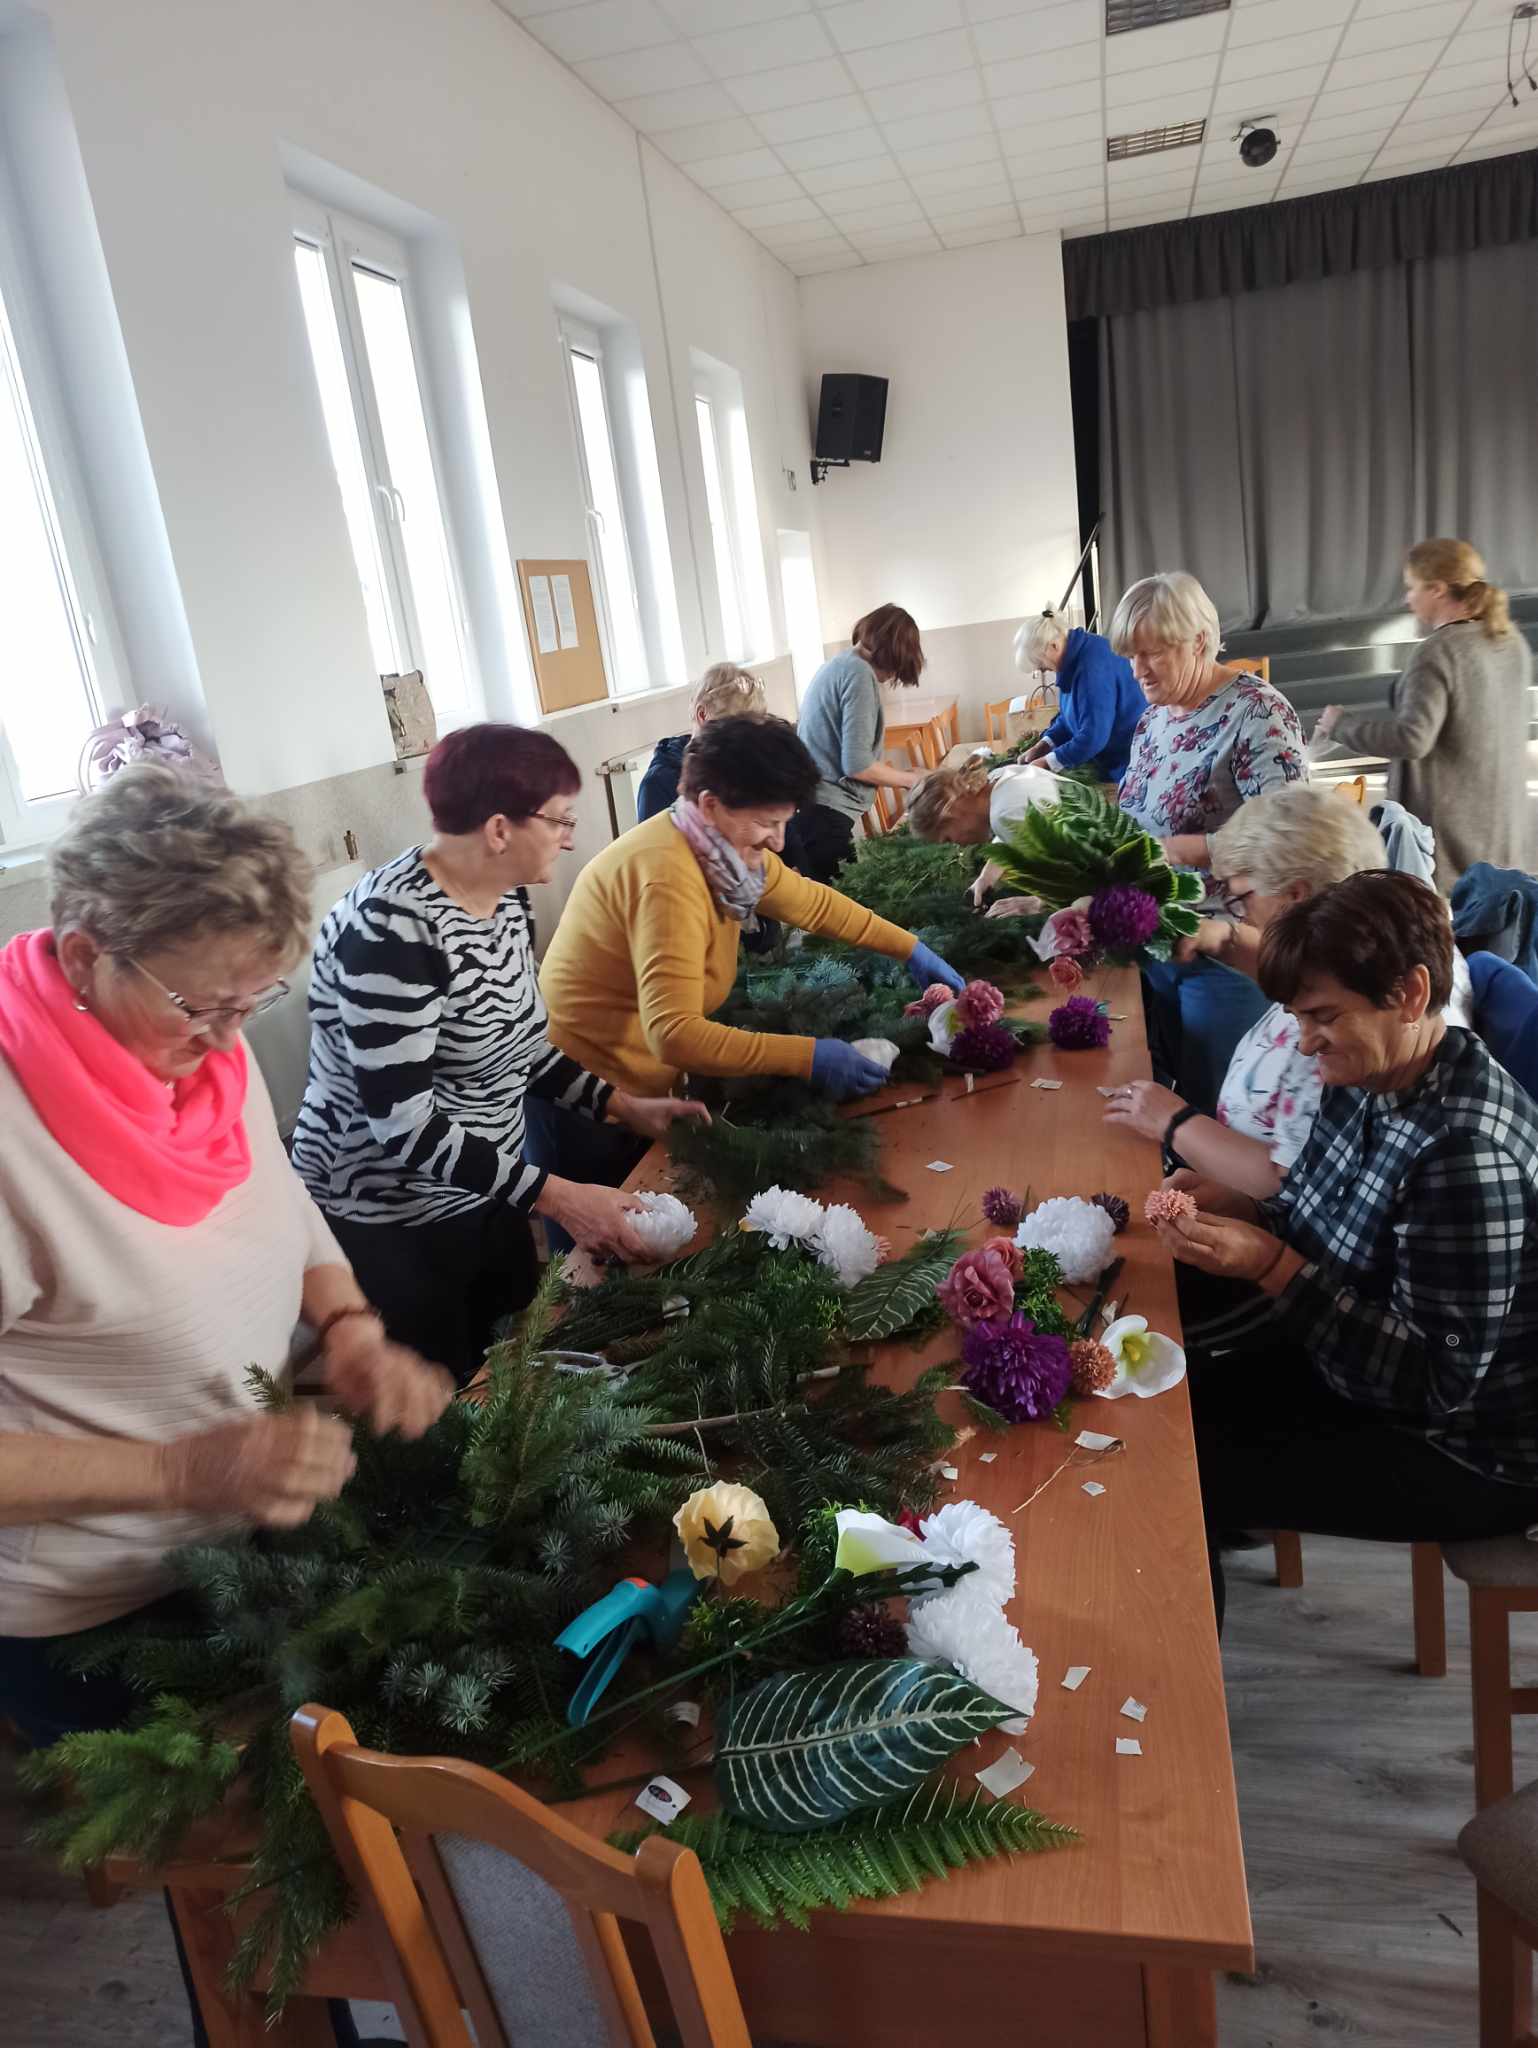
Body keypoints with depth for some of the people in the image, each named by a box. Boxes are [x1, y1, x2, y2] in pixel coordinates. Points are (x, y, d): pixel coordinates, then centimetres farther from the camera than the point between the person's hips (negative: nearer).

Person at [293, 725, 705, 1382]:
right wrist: (556, 1195, -29)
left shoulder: (505, 897, 0)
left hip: (486, 1194, 8)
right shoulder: (393, 925, -27)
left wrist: (624, 1106, 4)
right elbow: (400, 1119, -29)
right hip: (389, 1226, -8)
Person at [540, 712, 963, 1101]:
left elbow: (813, 902, 13)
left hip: (641, 1072, 8)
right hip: (595, 1093, -8)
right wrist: (809, 1057, -34)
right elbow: (672, 1033, -35)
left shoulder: (726, 848, -3)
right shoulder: (667, 876, -30)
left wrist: (909, 949, 9)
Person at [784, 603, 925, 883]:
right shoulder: (860, 673, -11)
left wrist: (893, 773, 20)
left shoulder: (836, 665, 17)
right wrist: (908, 779, -1)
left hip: (807, 805, 9)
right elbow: (856, 764, -16)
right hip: (825, 813, -9)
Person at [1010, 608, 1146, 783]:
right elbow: (1069, 717, 15)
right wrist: (1041, 747, 0)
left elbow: (1093, 736, -29)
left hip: (1126, 766, -9)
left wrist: (1045, 763, -20)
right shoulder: (1074, 654, 5)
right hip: (1108, 762, 9)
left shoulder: (1092, 665, -27)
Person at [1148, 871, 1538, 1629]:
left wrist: (1272, 1269, -32)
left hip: (1460, 1451, -8)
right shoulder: (1368, 1078, -6)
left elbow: (1440, 1380, -28)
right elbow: (1318, 1225, 7)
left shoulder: (1466, 1157, -33)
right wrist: (1228, 1208, -14)